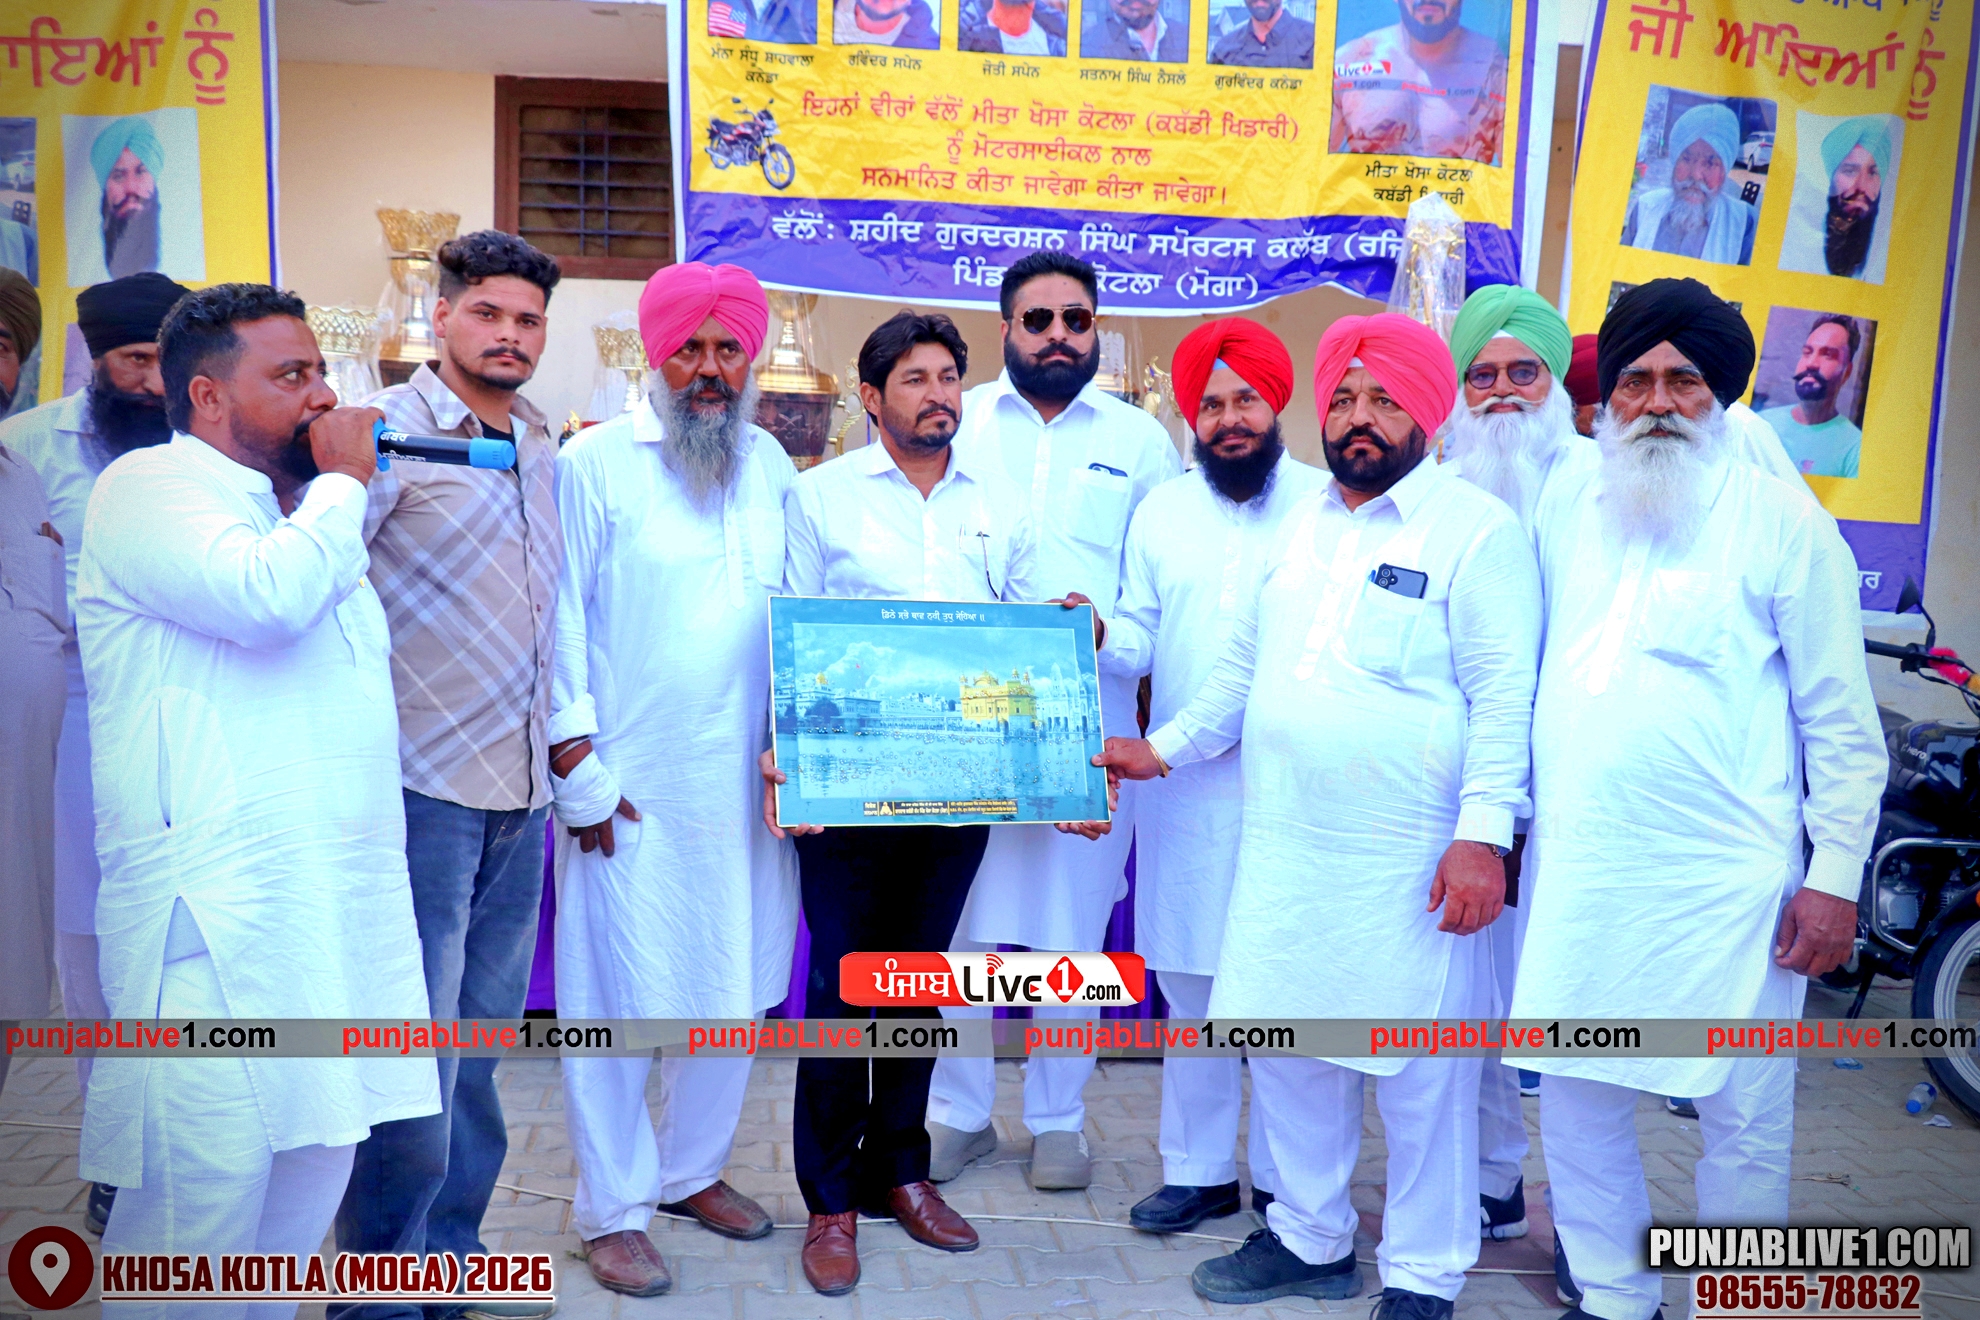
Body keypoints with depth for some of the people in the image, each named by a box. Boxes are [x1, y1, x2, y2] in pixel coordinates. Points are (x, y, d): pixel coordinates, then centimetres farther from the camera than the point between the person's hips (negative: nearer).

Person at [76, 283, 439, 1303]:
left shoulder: (294, 514, 24)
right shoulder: (150, 485, -3)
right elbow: (264, 598, -23)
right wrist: (343, 482, -9)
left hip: (341, 900, 8)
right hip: (218, 907, -8)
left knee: (316, 1160, 11)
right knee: (205, 1187, -8)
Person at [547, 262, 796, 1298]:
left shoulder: (769, 464, 11)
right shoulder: (595, 462, -3)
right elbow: (557, 620, -5)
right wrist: (577, 766, -9)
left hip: (746, 785, 5)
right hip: (629, 788, -5)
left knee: (735, 989, 13)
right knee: (621, 1002, 2)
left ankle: (694, 1170, 33)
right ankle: (613, 1212, 19)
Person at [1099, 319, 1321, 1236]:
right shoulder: (1161, 511, 11)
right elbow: (1140, 638, 8)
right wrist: (1102, 636, -13)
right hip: (1185, 787, 3)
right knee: (1189, 986, 10)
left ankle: (1285, 1179, 20)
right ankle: (1198, 1168, 25)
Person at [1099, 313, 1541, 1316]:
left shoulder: (1476, 528, -7)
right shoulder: (1298, 524, 13)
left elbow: (1505, 695, -12)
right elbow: (1244, 663, 22)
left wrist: (1484, 833, -19)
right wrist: (1165, 747, 19)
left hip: (1408, 859, -6)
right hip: (1282, 847, 6)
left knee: (1420, 1072, 5)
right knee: (1285, 1045, 14)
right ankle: (1310, 1239, 33)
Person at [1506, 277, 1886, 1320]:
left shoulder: (1780, 519, -1)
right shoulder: (1564, 510, 9)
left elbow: (1840, 715, 0)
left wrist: (1835, 876, -5)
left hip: (1727, 880, -3)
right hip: (1575, 871, 4)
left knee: (1744, 1118, 6)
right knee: (1575, 1096, 11)